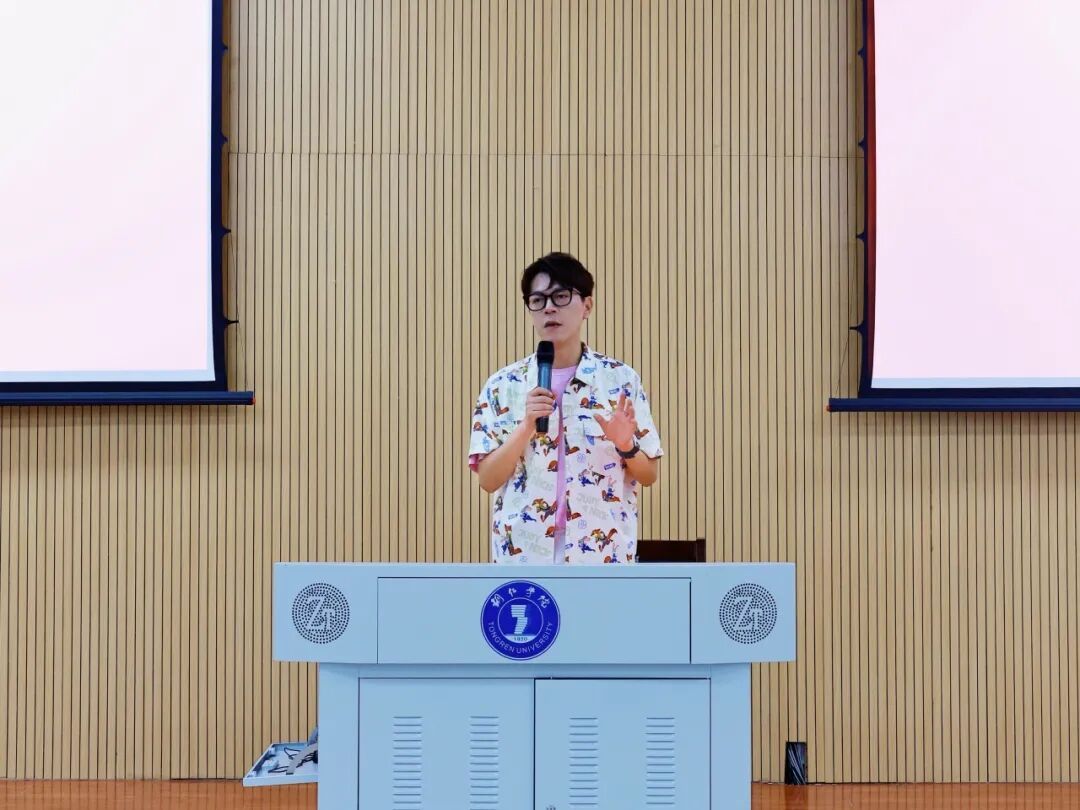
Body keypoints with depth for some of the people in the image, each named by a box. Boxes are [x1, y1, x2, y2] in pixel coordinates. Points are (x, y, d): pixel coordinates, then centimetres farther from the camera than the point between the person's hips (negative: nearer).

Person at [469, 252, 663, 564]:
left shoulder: (621, 379, 3)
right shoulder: (503, 386, 3)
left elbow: (649, 475, 7)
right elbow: (488, 479, -1)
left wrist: (625, 445, -14)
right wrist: (527, 426, -14)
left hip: (603, 553, 0)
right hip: (523, 554, 0)